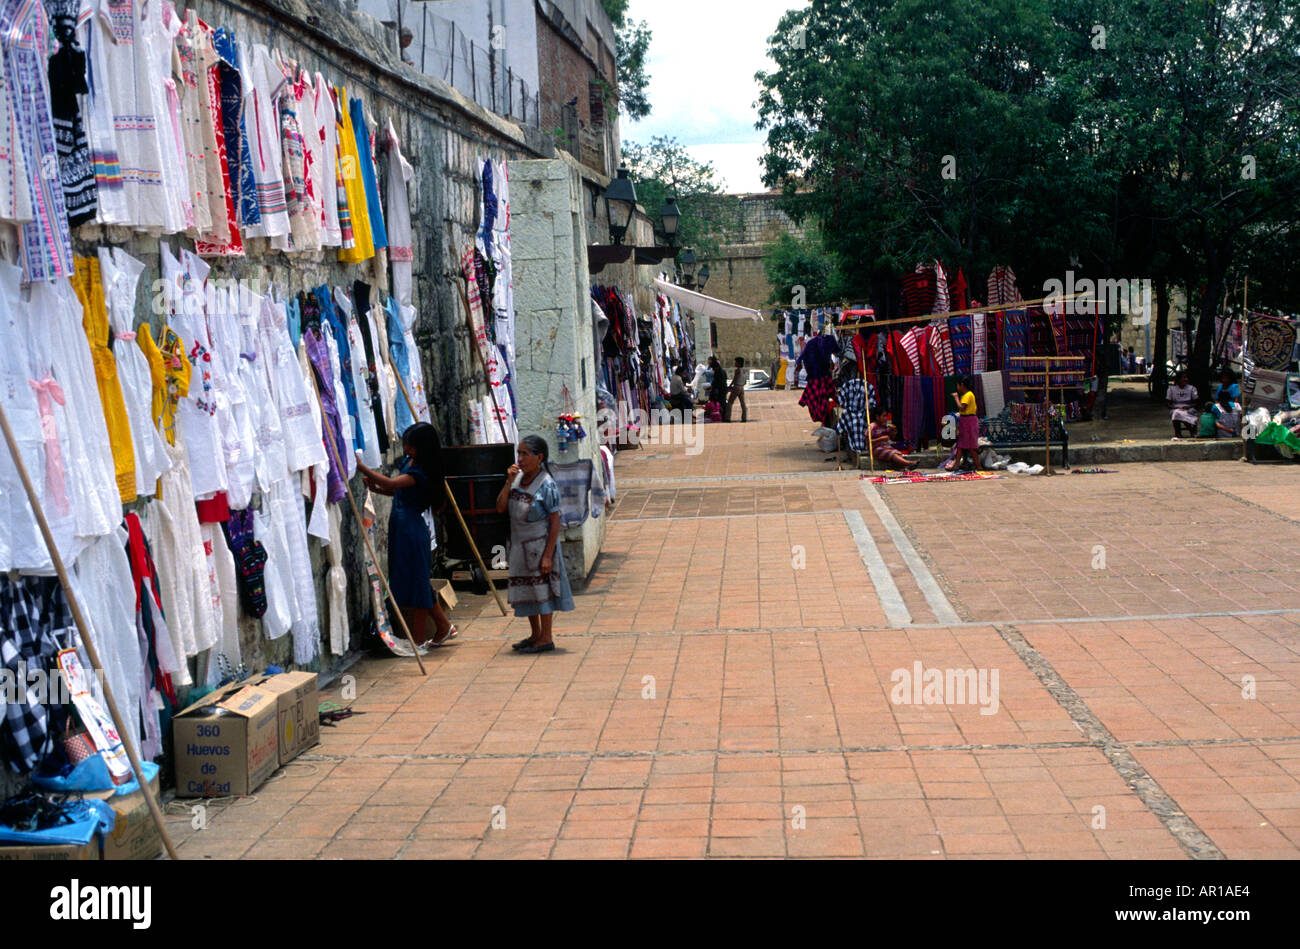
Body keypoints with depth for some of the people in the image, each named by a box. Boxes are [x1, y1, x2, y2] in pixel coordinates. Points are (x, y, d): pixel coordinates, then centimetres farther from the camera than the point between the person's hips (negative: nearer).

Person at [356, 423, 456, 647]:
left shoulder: (421, 472, -18)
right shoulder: (406, 462, 10)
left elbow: (391, 484, -31)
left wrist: (361, 467, -30)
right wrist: (376, 488, 2)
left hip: (412, 529, -10)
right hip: (400, 527, 10)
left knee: (415, 581, -2)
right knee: (417, 582, 15)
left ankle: (418, 639, 7)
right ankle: (443, 627, 26)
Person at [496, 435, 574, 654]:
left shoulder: (547, 485, -16)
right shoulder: (517, 479, 2)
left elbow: (555, 522, -16)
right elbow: (500, 508, 0)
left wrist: (548, 555, -19)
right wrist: (508, 482, -11)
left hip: (539, 544, -7)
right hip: (520, 546, 7)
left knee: (541, 589, 1)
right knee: (526, 591, 15)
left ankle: (546, 638, 11)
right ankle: (536, 634, 28)